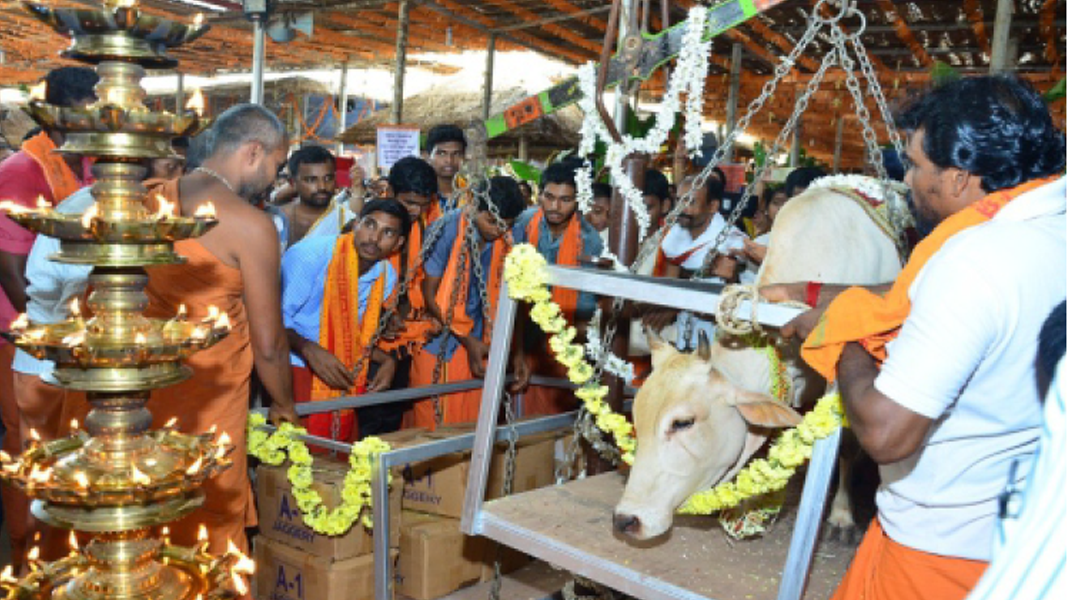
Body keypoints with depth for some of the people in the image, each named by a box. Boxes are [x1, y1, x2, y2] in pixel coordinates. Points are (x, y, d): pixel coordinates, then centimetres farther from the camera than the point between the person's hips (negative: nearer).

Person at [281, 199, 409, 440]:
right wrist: (309, 350, -31)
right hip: (295, 372, -6)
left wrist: (387, 360, 1)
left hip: (342, 379, 6)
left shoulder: (387, 276, 4)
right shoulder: (312, 253, -18)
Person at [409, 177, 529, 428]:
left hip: (476, 344, 3)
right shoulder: (446, 230, -15)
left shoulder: (507, 241, -4)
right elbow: (429, 295, -10)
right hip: (438, 346, -3)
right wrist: (468, 340, -14)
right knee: (432, 425, 5)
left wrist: (517, 351, -4)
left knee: (471, 423, 9)